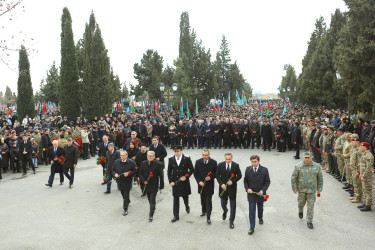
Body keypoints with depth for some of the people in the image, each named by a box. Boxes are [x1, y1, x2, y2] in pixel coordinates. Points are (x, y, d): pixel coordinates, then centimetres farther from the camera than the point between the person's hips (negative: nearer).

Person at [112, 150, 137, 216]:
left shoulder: (131, 163, -10)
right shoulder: (116, 162, 1)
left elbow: (135, 171, -7)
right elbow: (113, 170, 9)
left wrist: (128, 174, -22)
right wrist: (115, 174, -13)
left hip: (127, 182, -4)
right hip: (119, 181, 4)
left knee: (126, 195, -1)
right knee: (123, 195, 20)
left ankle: (125, 209, 8)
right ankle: (128, 201, 48)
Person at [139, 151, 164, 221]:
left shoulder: (158, 164, -9)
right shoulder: (143, 163, 2)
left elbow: (161, 176, -4)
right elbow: (140, 173, 8)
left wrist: (161, 186, -2)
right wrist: (143, 180, -8)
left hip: (154, 186, -4)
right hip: (146, 185, 4)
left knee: (152, 200, -5)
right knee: (149, 199, 17)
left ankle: (151, 215, 0)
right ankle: (152, 208, 40)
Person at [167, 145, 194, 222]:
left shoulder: (187, 159, -7)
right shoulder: (171, 160, -1)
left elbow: (192, 169, -1)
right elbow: (169, 172, 5)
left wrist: (186, 176, -13)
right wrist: (170, 181, -4)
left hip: (184, 182, -1)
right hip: (175, 183, 1)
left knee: (185, 196, 17)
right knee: (175, 199, 3)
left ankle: (187, 206, 50)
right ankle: (176, 216, 11)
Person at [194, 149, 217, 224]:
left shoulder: (213, 162, -9)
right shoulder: (198, 162, -4)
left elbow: (216, 173, -1)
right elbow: (195, 173, 1)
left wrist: (211, 177, -19)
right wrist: (199, 181, -12)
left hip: (209, 185, -3)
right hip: (201, 184, 3)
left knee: (209, 201, -3)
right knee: (202, 200, 19)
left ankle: (208, 217, 4)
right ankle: (204, 211, 43)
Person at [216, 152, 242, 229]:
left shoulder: (236, 165, -5)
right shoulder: (220, 165, -4)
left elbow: (239, 175, 0)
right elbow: (217, 175, 0)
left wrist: (232, 181, -15)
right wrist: (221, 184, -13)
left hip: (232, 188, -1)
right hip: (223, 187, 1)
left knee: (233, 205, 2)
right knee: (223, 204, 12)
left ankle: (231, 221, 15)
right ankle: (225, 211, 47)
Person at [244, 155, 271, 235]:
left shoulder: (264, 170, -11)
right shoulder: (248, 169, -6)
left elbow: (267, 182, -5)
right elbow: (245, 181, 3)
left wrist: (263, 190, -18)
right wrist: (247, 188, -14)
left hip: (260, 194, 0)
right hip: (251, 194, 0)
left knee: (260, 207, 24)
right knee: (251, 211, -2)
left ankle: (260, 218, 53)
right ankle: (252, 228, 6)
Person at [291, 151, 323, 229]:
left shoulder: (316, 167, -2)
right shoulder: (298, 166, -6)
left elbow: (320, 178, 8)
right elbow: (294, 177, 0)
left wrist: (319, 189, 8)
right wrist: (294, 188, 0)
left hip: (312, 190, 0)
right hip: (301, 189, 0)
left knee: (310, 206, 1)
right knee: (301, 203, 14)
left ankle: (309, 222, 13)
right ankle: (300, 211, 48)